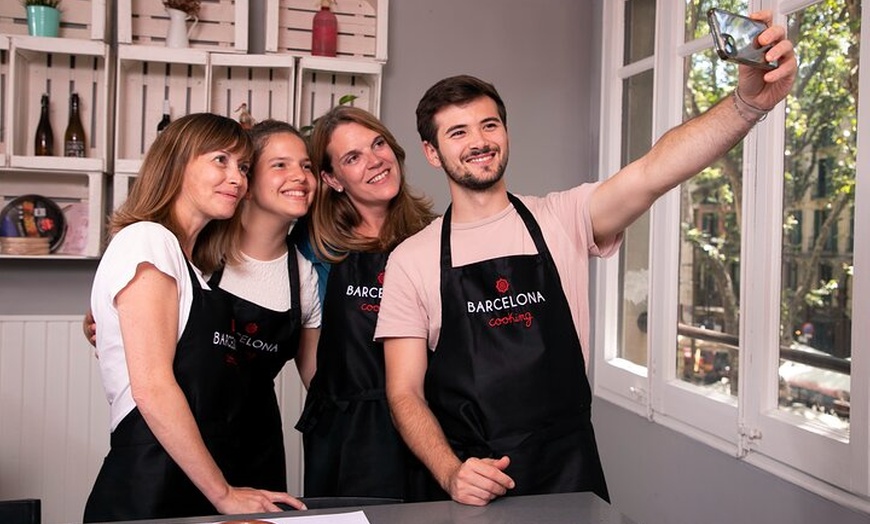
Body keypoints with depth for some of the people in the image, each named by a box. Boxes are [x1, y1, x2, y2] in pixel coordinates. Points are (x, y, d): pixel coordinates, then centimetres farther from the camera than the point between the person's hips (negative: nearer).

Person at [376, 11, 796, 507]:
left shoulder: (562, 221, -2)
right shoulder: (411, 261, -2)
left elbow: (654, 172, -19)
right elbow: (405, 392, -3)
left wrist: (749, 101, -35)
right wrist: (451, 472, -19)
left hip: (570, 475, 1)